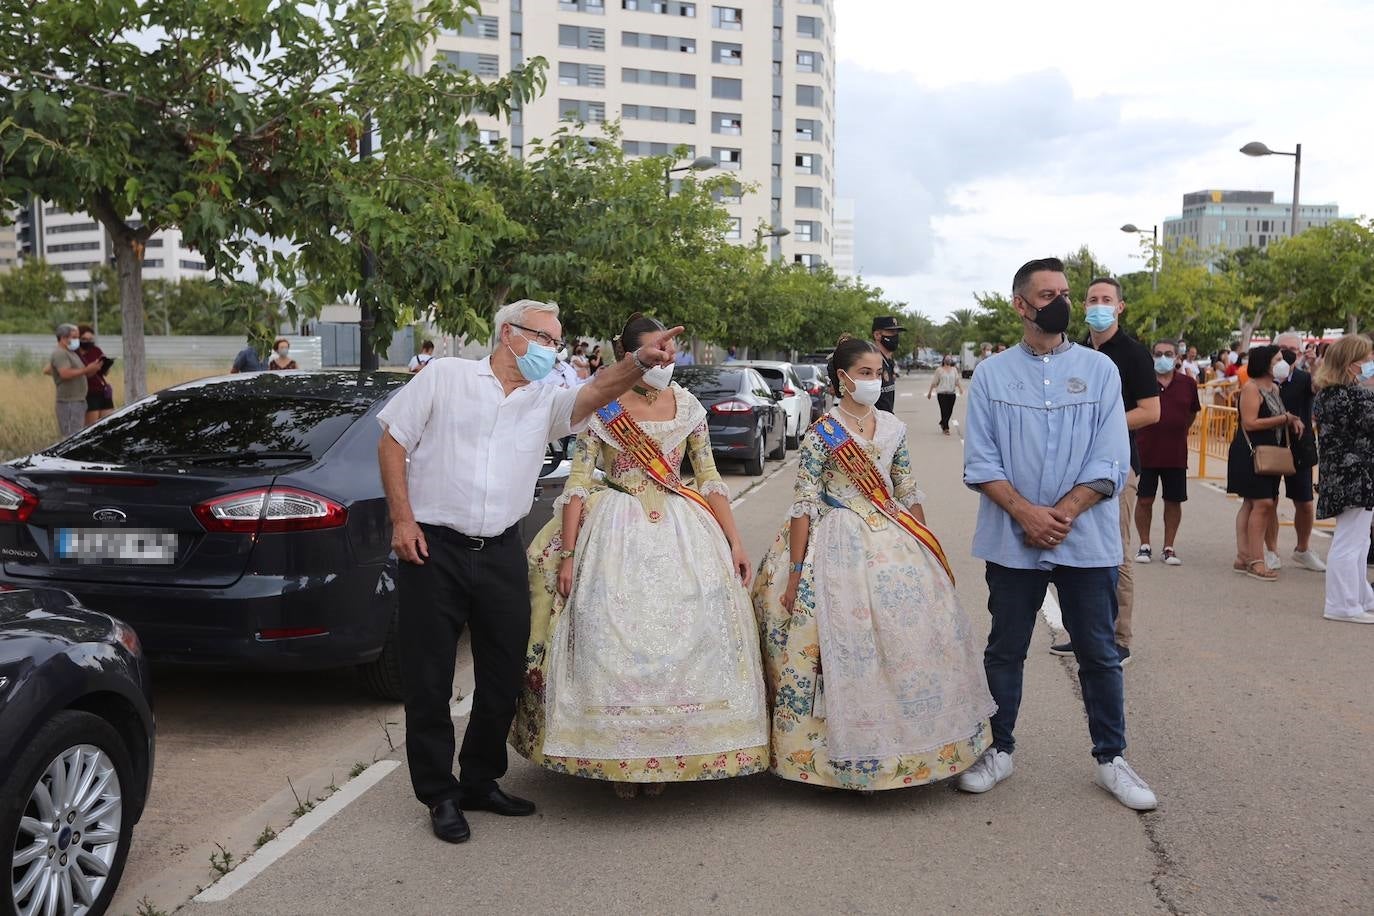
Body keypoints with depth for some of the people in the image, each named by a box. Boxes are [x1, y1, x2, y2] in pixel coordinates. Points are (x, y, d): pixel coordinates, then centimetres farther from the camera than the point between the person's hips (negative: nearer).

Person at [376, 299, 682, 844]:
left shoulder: (546, 401, 9)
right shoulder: (446, 377, 2)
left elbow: (595, 393, -11)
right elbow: (392, 441, 2)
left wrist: (641, 362, -31)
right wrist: (402, 519, -7)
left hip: (502, 554, 4)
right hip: (432, 550, -4)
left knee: (504, 676, 9)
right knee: (429, 681, 2)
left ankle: (481, 782, 28)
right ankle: (440, 795, 18)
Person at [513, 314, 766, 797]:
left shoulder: (688, 407, 6)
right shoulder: (600, 408, -2)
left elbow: (710, 480, 8)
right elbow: (577, 482, -4)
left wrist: (734, 542, 0)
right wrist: (568, 554, -11)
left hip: (680, 532, 2)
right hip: (616, 534, -2)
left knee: (682, 637, -2)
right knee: (612, 637, -5)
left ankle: (665, 754, 13)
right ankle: (617, 756, 8)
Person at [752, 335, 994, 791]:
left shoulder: (894, 428, 7)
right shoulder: (821, 435, -8)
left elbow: (908, 494, 15)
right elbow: (804, 505, -10)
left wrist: (926, 548, 15)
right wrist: (795, 573, -13)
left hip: (892, 543, 5)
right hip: (839, 547, -5)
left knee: (913, 632, 5)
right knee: (844, 646, -4)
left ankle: (908, 744, 22)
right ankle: (845, 753, 11)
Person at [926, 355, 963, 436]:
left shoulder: (954, 370, 11)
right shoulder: (939, 370, 2)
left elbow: (957, 380, 6)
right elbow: (934, 382, 4)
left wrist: (960, 387, -12)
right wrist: (930, 392, 4)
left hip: (952, 393, 4)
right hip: (942, 393, -4)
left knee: (950, 411, 6)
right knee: (944, 410, -7)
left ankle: (942, 423, 31)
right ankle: (946, 428, -1)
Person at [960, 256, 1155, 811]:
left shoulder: (1099, 370, 3)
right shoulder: (992, 374, 3)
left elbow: (1111, 463, -3)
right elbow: (980, 463, -3)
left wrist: (1061, 514, -14)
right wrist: (1027, 513, -15)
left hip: (1086, 540, 0)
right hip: (1012, 541, 0)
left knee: (1099, 654, 7)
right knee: (1005, 651, 10)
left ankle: (1111, 759, 20)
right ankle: (999, 751, 24)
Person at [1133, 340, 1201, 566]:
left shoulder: (1187, 383, 3)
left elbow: (1192, 413, 17)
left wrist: (1179, 432, 11)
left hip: (1176, 453, 2)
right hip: (1145, 452, -2)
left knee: (1174, 501, 7)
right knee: (1144, 499, 4)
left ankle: (1169, 548, 19)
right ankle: (1144, 546, 19)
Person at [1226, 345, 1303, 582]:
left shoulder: (1274, 388, 16)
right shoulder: (1251, 388, -13)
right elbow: (1250, 423, -20)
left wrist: (1291, 419, 4)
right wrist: (1285, 418, -16)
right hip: (1250, 454, -9)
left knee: (1251, 504, 10)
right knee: (1263, 503, -12)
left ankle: (1243, 557, 14)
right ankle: (1256, 561, -10)